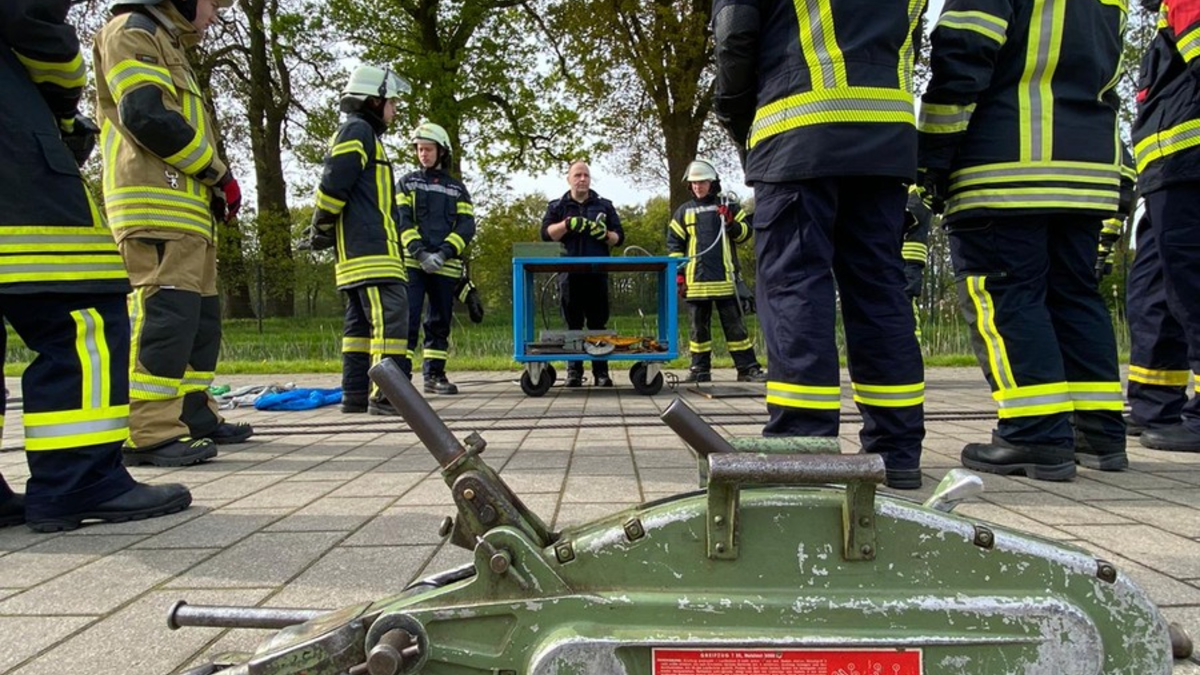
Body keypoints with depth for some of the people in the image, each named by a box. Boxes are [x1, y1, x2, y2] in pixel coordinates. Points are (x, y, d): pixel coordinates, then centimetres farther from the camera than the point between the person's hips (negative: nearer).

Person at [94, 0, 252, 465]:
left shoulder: (170, 49, 30)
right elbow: (147, 116, -16)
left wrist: (214, 188, 13)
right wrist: (219, 173, -9)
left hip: (186, 209, 10)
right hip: (156, 207, -10)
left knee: (201, 317, 10)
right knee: (166, 312, -17)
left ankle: (194, 415, 17)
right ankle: (147, 433, -17)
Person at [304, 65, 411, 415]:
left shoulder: (360, 134, 27)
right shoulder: (357, 131, -5)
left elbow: (335, 188, 25)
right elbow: (333, 183, -16)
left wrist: (323, 233, 20)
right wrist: (321, 231, -5)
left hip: (357, 251, 11)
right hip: (370, 248, -11)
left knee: (360, 319, 10)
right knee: (391, 314, -16)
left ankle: (355, 395, 13)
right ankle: (387, 395, -19)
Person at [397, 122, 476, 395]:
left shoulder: (457, 188, 15)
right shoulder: (407, 183, 12)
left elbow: (467, 226, 3)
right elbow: (401, 220, -1)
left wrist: (444, 253, -14)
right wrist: (420, 252, -17)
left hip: (446, 266, 2)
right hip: (412, 263, -2)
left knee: (440, 321, 7)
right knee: (407, 318, -10)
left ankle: (434, 375, 15)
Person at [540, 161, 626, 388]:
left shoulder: (604, 206, 15)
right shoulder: (557, 206, 13)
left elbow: (619, 237, 12)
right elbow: (546, 234, 0)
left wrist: (605, 234, -10)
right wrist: (568, 224, -15)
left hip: (597, 274, 0)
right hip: (569, 274, 0)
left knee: (598, 324, 1)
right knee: (573, 324, 2)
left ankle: (601, 373, 4)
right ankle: (573, 373, 6)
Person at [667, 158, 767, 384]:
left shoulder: (729, 207, 10)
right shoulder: (684, 212, 12)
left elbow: (745, 233, 8)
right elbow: (674, 244, 11)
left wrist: (731, 224, -12)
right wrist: (678, 271, 1)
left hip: (725, 278, -1)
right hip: (696, 280, 2)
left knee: (735, 324, 0)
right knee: (699, 326, 7)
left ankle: (747, 368, 4)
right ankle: (700, 370, 13)